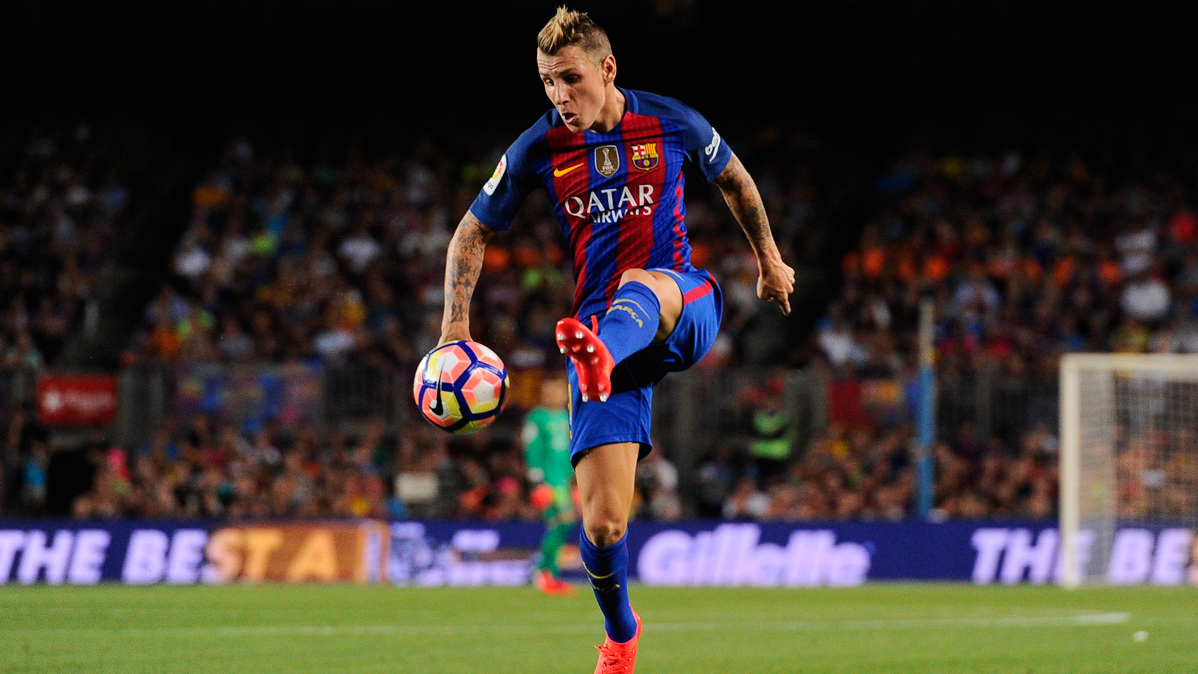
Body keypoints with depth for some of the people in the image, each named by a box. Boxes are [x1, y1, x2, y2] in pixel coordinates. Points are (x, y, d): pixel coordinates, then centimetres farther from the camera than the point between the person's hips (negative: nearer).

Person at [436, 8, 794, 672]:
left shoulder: (672, 124, -1)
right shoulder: (538, 148, 0)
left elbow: (734, 180, 19)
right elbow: (472, 232, 10)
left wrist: (768, 259, 28)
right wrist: (456, 325, -2)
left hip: (685, 308, -1)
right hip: (603, 328, 1)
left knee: (639, 285, -42)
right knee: (602, 521, -9)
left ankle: (598, 356, -78)